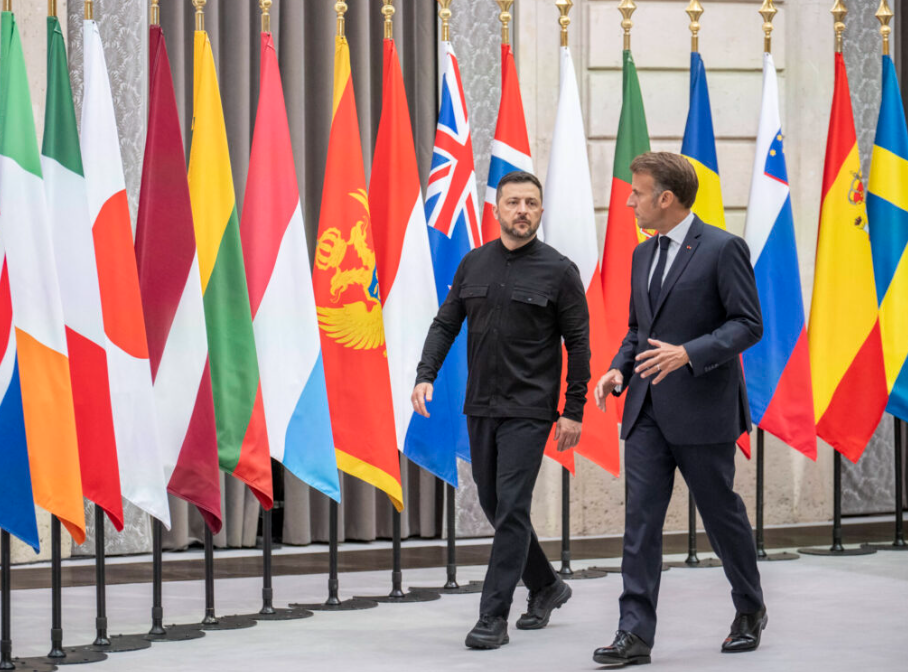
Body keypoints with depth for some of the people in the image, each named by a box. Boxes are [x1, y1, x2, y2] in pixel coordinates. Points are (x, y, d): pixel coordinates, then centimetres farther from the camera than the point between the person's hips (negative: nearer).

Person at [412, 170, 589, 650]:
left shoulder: (558, 271, -6)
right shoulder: (473, 264, 7)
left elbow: (578, 344, -4)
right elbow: (445, 324, 11)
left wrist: (573, 412, -7)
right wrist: (425, 375, -5)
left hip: (529, 410, -6)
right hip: (480, 408, 6)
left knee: (511, 507, -10)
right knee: (493, 504, 13)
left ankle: (493, 617, -6)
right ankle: (546, 587, 33)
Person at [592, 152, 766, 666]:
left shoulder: (723, 249, -9)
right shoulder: (644, 255, 14)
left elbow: (748, 324, -12)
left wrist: (688, 353, -24)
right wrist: (619, 370, 4)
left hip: (702, 410, -6)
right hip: (648, 410, 6)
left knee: (722, 513, 7)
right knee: (641, 517, -3)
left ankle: (750, 610, 28)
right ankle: (635, 634, -4)